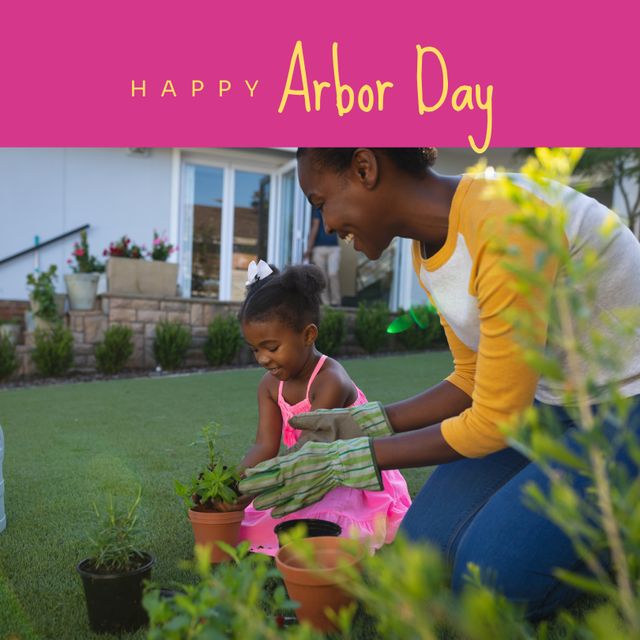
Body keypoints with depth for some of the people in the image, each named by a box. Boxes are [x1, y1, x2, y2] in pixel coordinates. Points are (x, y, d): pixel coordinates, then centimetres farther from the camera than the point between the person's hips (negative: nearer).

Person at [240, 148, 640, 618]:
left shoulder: (504, 223, -30)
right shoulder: (426, 251, -2)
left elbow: (495, 419, -24)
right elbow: (473, 381, 7)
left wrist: (347, 459, -16)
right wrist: (369, 422, -2)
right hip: (555, 399, 7)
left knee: (490, 571, -18)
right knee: (426, 545, -3)